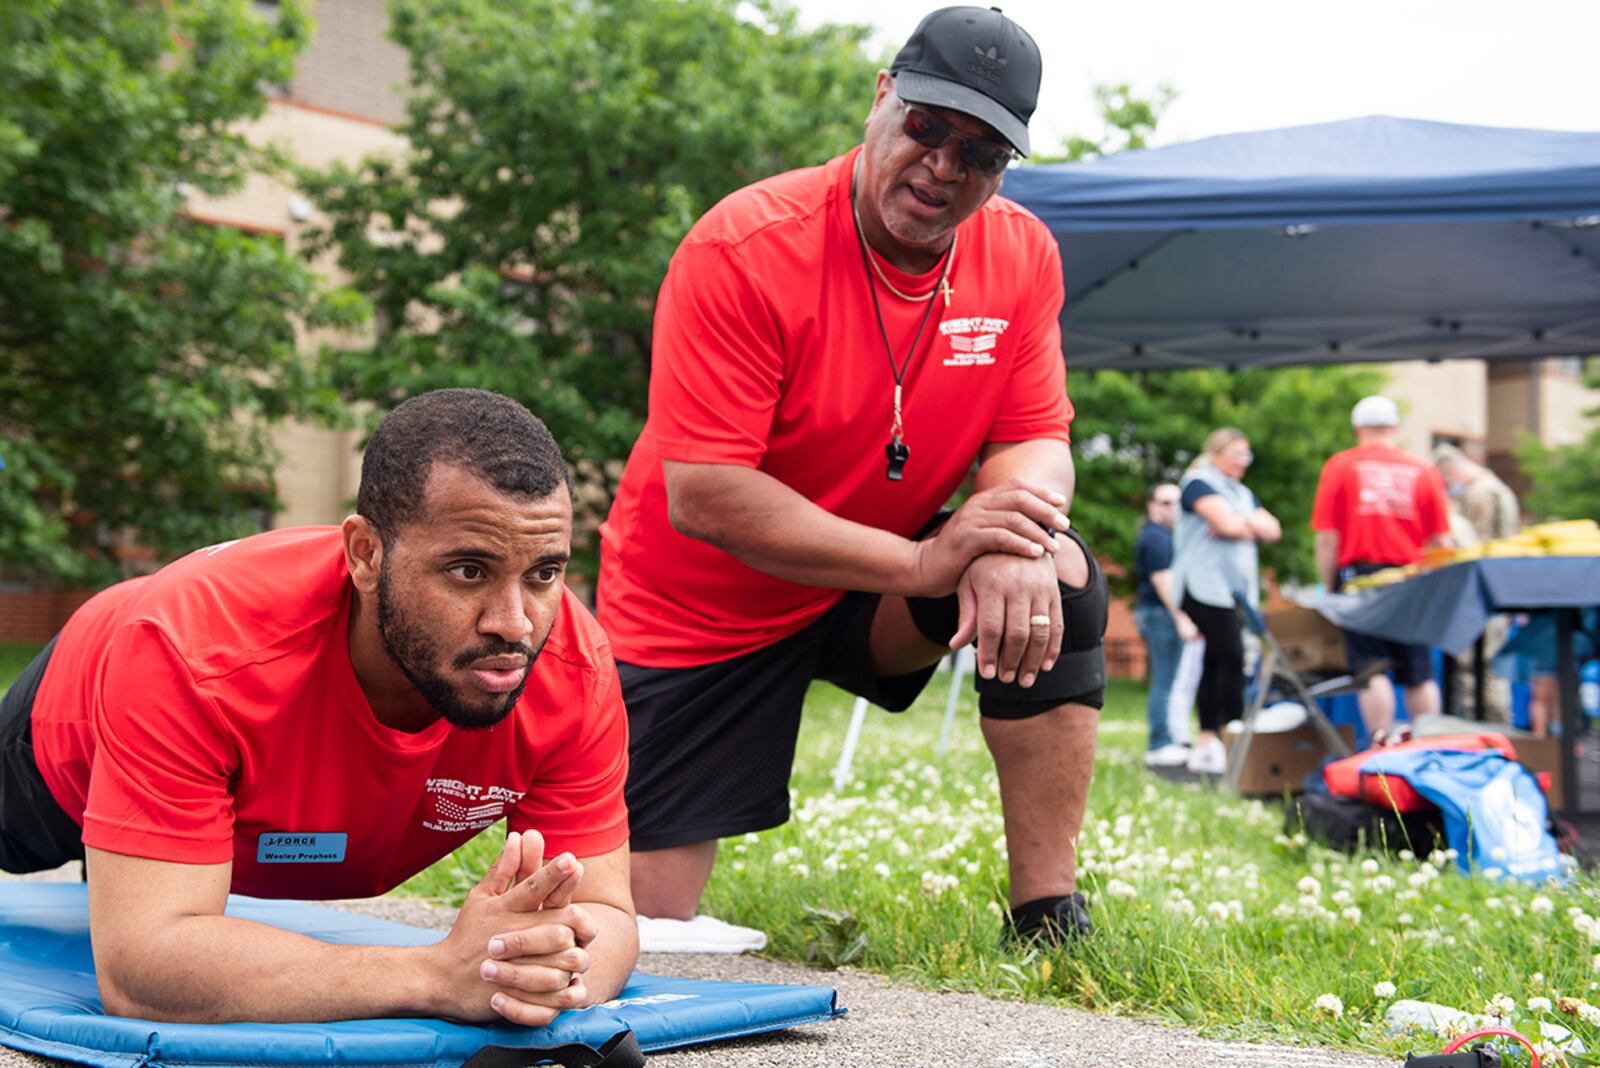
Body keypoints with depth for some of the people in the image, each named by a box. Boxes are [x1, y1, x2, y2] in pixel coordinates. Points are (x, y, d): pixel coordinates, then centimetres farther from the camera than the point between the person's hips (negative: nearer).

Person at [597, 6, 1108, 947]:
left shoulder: (1022, 256, -9)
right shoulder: (744, 250, -24)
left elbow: (1036, 442, -6)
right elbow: (701, 495, -28)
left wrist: (1012, 540, -33)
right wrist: (925, 561, -34)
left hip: (876, 598, 4)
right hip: (699, 617, -4)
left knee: (1058, 578, -24)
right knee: (642, 924, -7)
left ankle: (1051, 923, -14)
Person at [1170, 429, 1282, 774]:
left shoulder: (1242, 493, 25)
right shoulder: (1199, 483, -2)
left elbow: (1272, 529, 11)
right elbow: (1227, 522, -17)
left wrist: (1243, 524, -6)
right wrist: (1252, 526, 4)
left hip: (1237, 589, 8)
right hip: (1207, 586, -8)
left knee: (1216, 662, 6)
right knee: (1231, 658, -15)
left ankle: (1206, 745, 7)